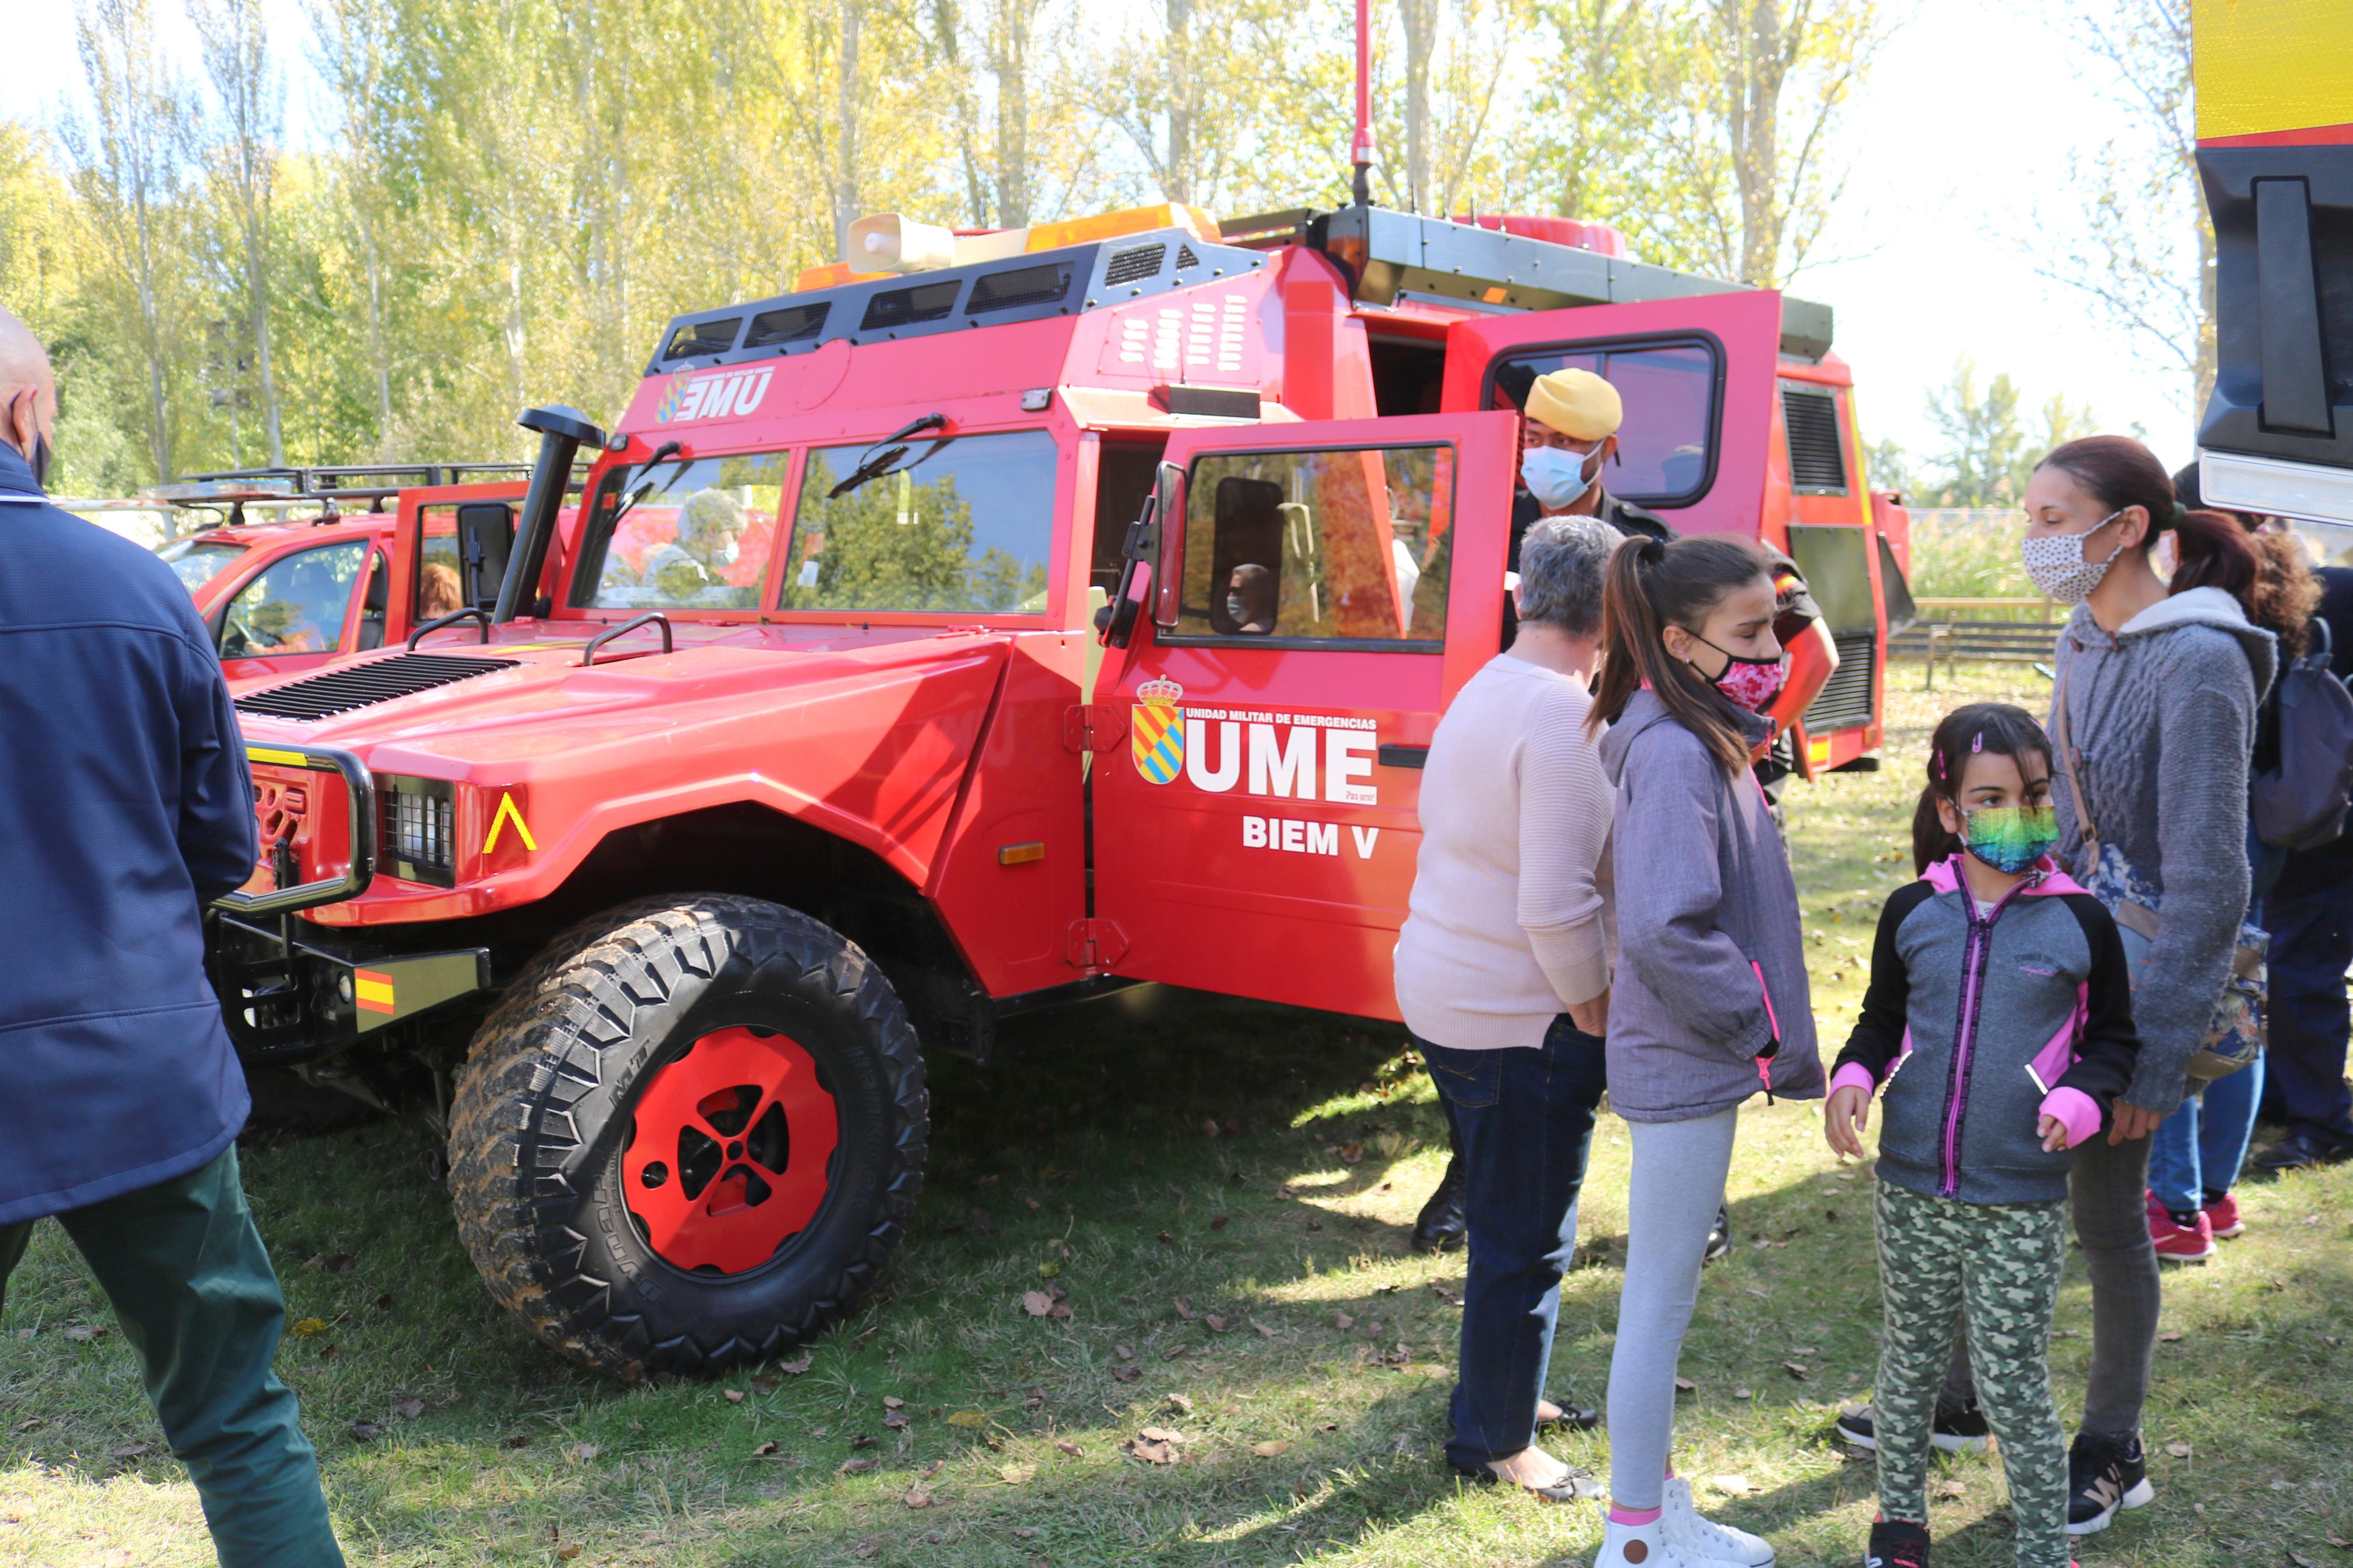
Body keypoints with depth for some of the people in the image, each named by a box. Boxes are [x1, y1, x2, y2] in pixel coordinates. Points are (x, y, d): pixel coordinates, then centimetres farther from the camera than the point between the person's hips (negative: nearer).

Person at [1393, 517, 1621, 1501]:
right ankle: (1495, 1445, 22)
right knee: (1527, 1242, 6)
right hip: (1521, 1020, -10)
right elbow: (1557, 903, -28)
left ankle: (1507, 1392, 41)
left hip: (1439, 994, 10)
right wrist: (1593, 1009, -14)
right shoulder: (1568, 718, -22)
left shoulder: (1482, 692, 9)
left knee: (1504, 1222, 25)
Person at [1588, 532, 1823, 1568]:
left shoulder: (1698, 739, 10)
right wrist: (1758, 1025, -17)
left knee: (1662, 1295, 19)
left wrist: (1761, 1029, 12)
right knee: (1661, 1300, 3)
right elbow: (1663, 929, -30)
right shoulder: (1676, 754, -21)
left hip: (1694, 1057, 10)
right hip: (1686, 1066, -10)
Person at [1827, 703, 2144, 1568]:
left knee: (2016, 1386, 4)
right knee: (1910, 1359, 18)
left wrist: (2079, 1098, -15)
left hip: (2021, 1203, -2)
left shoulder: (2080, 920, -6)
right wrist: (1853, 1077, -8)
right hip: (1912, 1186, 3)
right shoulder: (1913, 911, -1)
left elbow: (2113, 1036, 4)